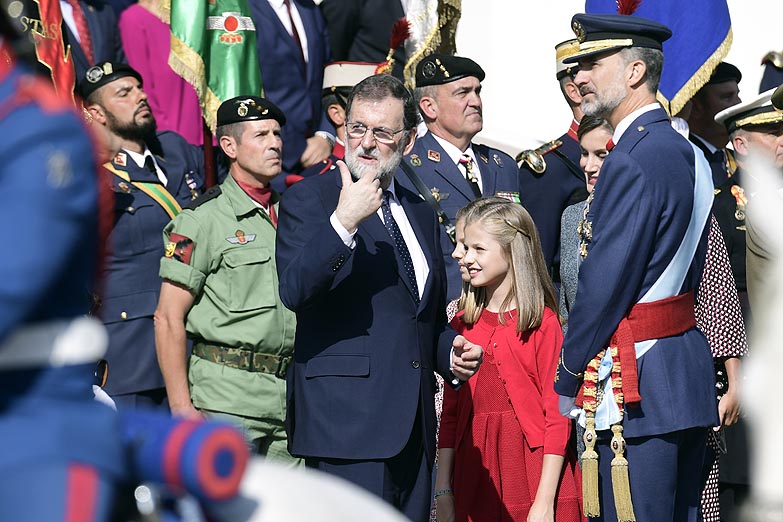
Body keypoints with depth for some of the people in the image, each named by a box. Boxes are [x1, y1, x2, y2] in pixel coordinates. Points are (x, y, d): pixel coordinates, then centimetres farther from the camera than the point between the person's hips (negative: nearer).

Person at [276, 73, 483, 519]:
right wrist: (343, 222, -29)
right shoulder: (309, 198, -2)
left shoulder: (420, 213, 20)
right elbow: (294, 291, -19)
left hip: (414, 427, 7)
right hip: (346, 418, -7)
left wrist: (450, 353, 8)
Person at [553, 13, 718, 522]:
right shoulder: (687, 152, 12)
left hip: (635, 385, -10)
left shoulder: (633, 162, -18)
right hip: (690, 369, 10)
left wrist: (566, 380, -6)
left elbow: (604, 286, -18)